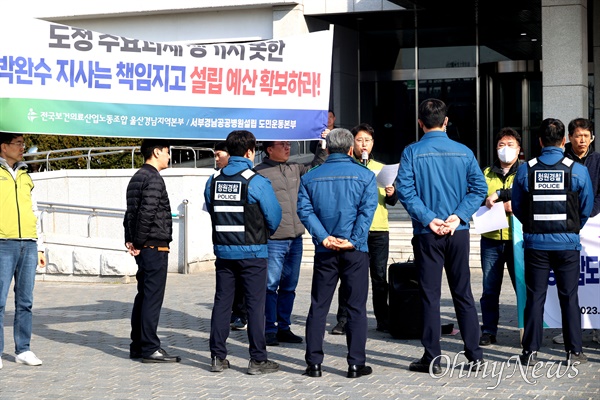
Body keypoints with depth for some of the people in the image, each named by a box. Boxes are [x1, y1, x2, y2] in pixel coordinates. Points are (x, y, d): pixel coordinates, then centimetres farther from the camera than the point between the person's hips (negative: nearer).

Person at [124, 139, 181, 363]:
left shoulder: (137, 177, 17)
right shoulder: (154, 179, -14)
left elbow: (131, 212, 18)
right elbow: (147, 212, -22)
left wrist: (130, 240, 14)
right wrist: (138, 242, -15)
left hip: (144, 247, 10)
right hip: (155, 246, -10)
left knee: (143, 296, 14)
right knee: (153, 298, -6)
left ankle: (137, 346, 20)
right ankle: (150, 349, -4)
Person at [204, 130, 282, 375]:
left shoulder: (213, 181, 2)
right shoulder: (257, 182, -12)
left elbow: (211, 211, 9)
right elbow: (274, 216, -6)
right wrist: (264, 233, 15)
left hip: (223, 251, 5)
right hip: (252, 252, -5)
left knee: (221, 302, 10)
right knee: (255, 304, 1)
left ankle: (217, 357, 13)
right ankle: (258, 360, 4)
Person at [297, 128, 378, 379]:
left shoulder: (310, 177, 6)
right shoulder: (365, 176, 0)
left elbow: (304, 210, -4)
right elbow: (368, 210, -10)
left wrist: (324, 237, -10)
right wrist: (353, 241, -13)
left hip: (324, 252, 2)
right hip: (355, 253, -2)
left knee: (318, 307, 8)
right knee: (356, 307, 4)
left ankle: (314, 363, 7)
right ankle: (356, 364, 3)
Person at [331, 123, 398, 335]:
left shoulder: (381, 168, 16)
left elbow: (391, 201, 18)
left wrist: (392, 194, -4)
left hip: (379, 230, 3)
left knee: (380, 276, 5)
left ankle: (383, 320, 11)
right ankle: (344, 320, 2)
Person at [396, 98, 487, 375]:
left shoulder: (412, 152, -5)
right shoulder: (464, 152, 2)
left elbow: (405, 190, -13)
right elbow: (479, 188, -3)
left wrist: (428, 218, -13)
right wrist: (458, 216, -7)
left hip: (427, 234, -2)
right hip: (459, 233, 2)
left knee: (430, 295, 3)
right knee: (463, 292, 11)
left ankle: (432, 358, 5)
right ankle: (474, 354, 14)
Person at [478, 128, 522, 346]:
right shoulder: (487, 173, 15)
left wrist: (499, 194, -19)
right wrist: (504, 205, -11)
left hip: (517, 238, -3)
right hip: (491, 239, 3)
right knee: (490, 289, 5)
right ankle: (489, 331, 13)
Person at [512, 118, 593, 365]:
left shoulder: (525, 170, -3)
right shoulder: (578, 171, -6)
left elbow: (517, 207, 4)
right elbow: (587, 208, 3)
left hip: (535, 242, 1)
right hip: (567, 243, -1)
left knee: (535, 296, 6)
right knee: (569, 297, 8)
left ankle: (530, 351, 6)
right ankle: (574, 351, 11)